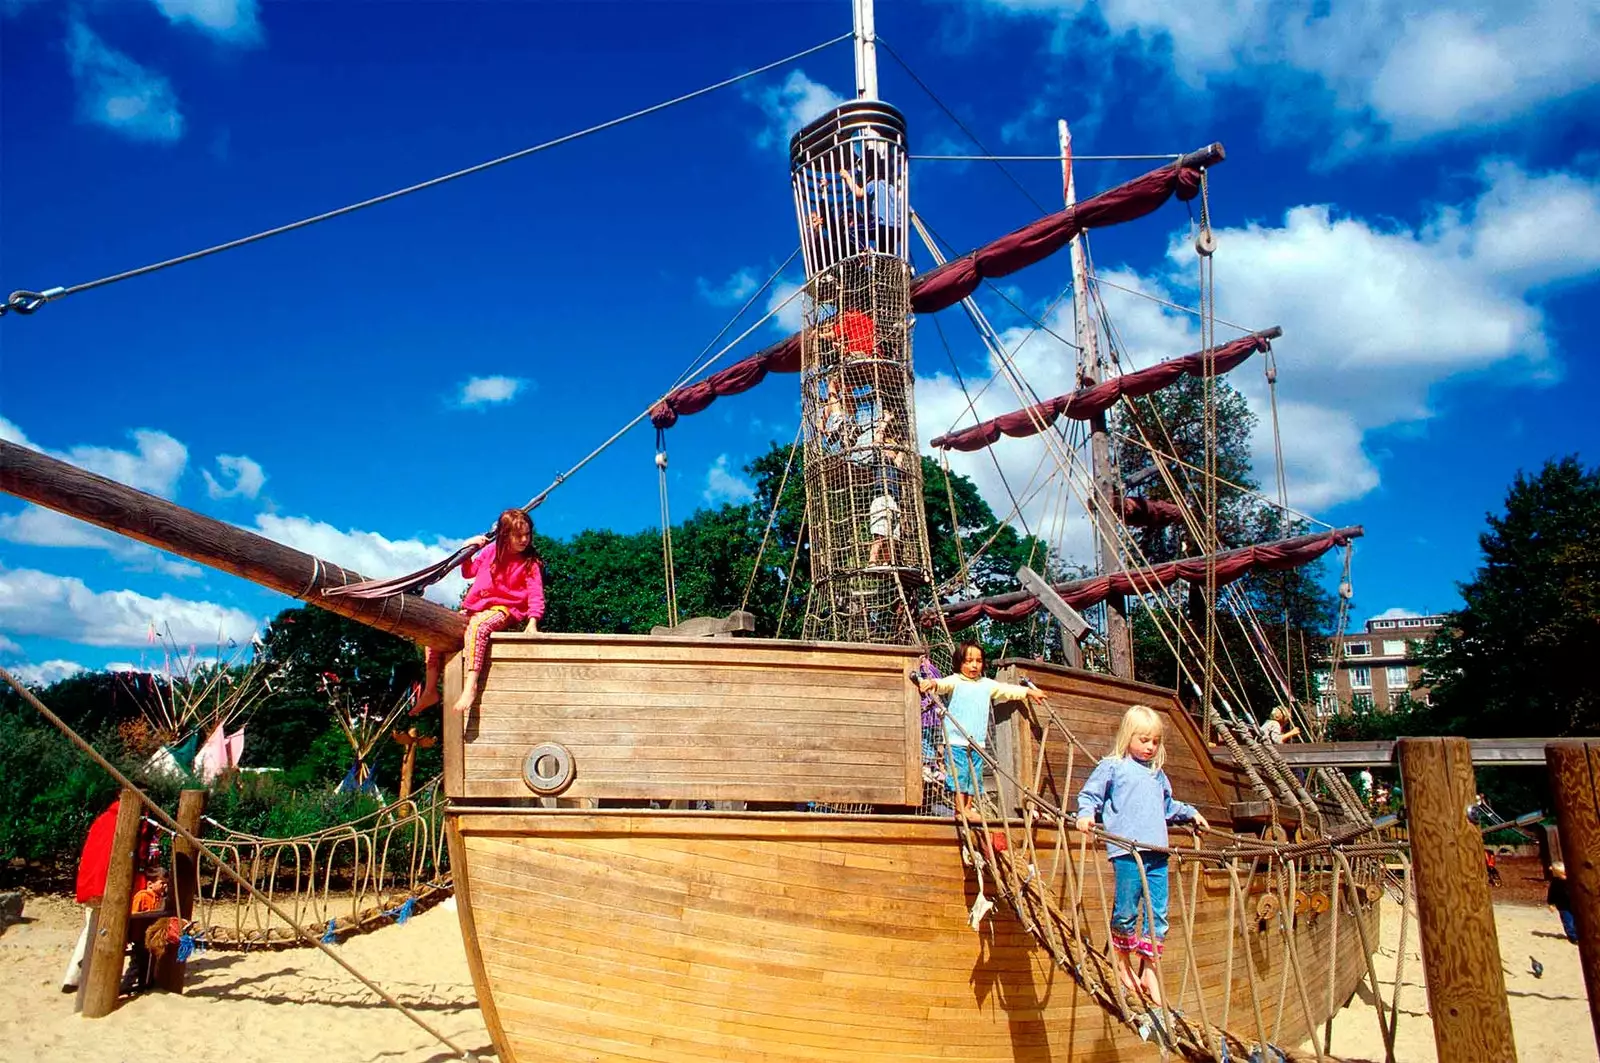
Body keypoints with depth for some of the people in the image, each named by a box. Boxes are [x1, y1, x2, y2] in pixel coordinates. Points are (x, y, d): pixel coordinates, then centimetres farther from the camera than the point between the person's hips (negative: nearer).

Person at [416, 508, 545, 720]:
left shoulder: (530, 563, -7)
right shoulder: (490, 551, 7)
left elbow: (535, 594, -14)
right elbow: (469, 572, 21)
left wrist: (532, 621, -28)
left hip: (503, 610, -7)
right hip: (475, 607, 7)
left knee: (477, 625, -39)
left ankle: (470, 685, -44)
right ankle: (430, 690, 2)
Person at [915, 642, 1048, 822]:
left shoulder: (987, 684, 17)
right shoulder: (955, 681, -1)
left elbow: (1008, 690, 23)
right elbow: (944, 684, -21)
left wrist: (1029, 692, 20)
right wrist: (933, 683, -43)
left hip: (977, 743, 5)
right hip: (956, 741, -5)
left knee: (974, 776, 6)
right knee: (959, 774, -8)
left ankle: (968, 809, 13)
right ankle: (960, 809, -3)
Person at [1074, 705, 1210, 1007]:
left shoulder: (1158, 774, 23)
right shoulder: (1111, 767, 4)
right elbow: (1089, 794, 1)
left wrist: (1190, 812, 41)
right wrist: (1086, 813, -17)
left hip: (1157, 851, 6)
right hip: (1126, 849, -6)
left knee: (1157, 912, 4)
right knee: (1126, 910, -4)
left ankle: (1149, 970, 15)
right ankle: (1123, 963, 17)